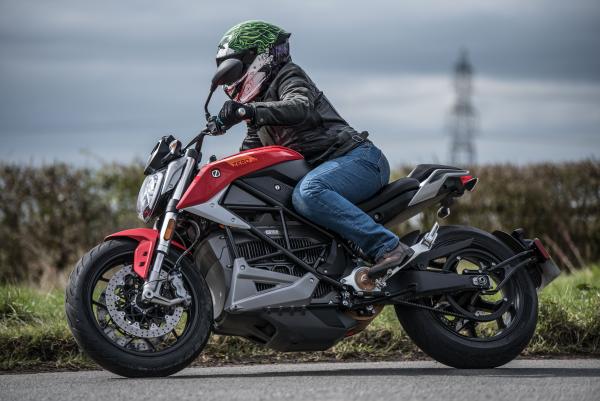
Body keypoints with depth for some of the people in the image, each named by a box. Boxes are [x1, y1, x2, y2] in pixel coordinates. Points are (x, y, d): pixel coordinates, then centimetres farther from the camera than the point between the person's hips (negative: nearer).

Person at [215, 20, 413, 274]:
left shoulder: (288, 76, -1)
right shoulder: (258, 103, 26)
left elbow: (301, 108, -25)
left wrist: (249, 111, -38)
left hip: (358, 157, -10)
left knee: (307, 193, -36)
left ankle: (388, 248, -39)